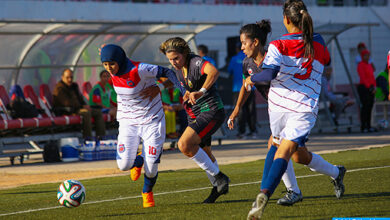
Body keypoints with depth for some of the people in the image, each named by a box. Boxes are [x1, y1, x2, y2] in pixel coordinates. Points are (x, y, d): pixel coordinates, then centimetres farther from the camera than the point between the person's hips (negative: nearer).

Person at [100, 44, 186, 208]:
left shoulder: (139, 70, -25)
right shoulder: (113, 71, -9)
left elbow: (166, 72, -14)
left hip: (151, 121, -4)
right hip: (128, 123, 4)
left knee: (151, 169, -7)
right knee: (124, 165, -13)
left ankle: (147, 192, 28)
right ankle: (138, 161, 26)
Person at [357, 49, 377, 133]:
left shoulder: (369, 65, 18)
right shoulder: (361, 65, -7)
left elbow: (372, 77, 16)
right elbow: (363, 77, -15)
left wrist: (374, 87, 1)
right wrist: (369, 87, -18)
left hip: (370, 88, 8)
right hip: (363, 87, -8)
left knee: (370, 107, 6)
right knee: (365, 107, -10)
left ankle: (368, 127, 9)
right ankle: (363, 127, -9)